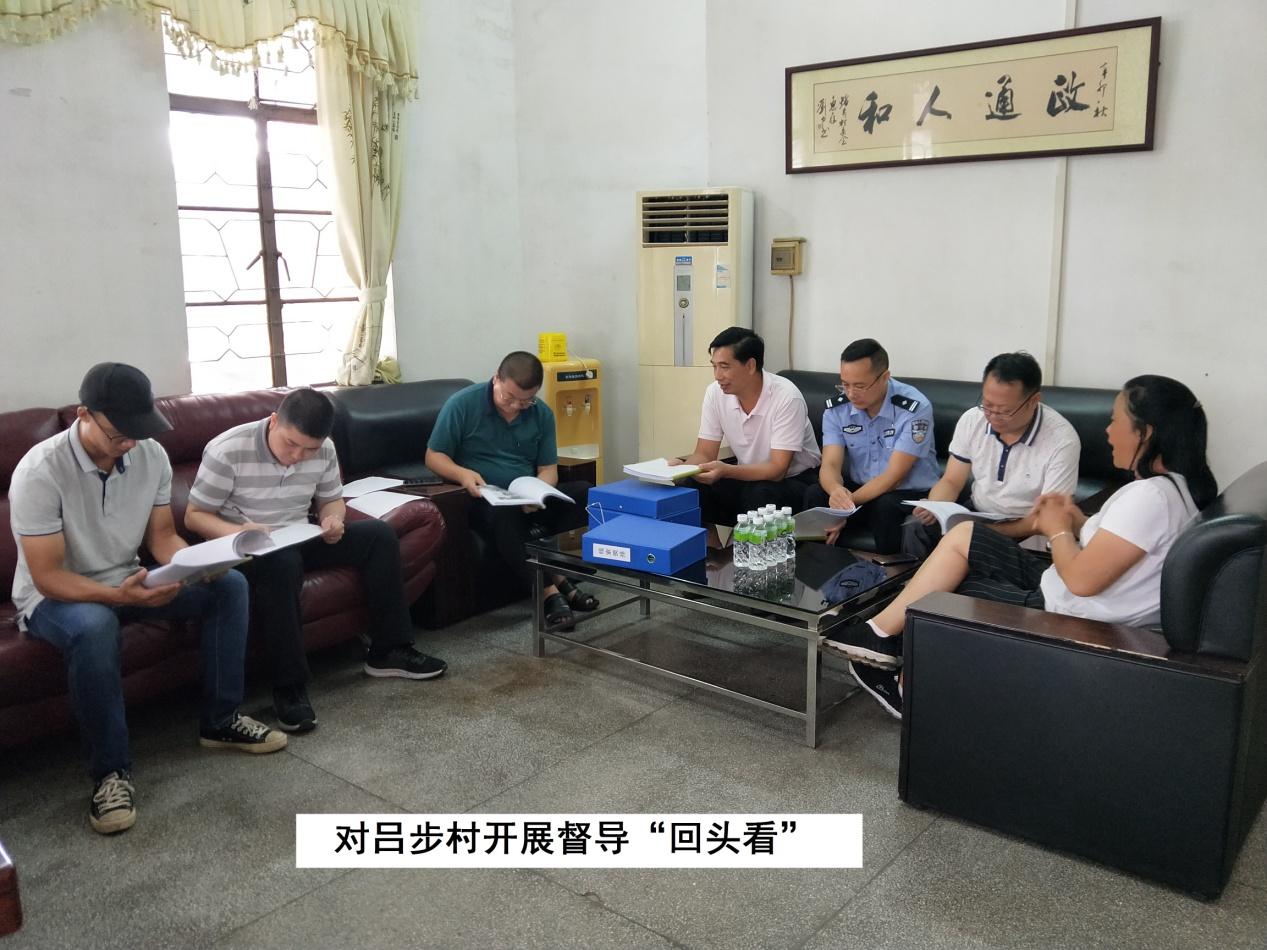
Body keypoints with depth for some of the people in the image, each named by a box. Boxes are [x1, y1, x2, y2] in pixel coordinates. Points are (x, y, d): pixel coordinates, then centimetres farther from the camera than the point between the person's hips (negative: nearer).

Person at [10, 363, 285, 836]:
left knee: (228, 584, -12)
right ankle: (111, 770, -22)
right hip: (54, 599, -6)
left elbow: (162, 537, 0)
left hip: (128, 583, 6)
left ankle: (220, 720, -2)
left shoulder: (152, 455, -10)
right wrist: (117, 596, -40)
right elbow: (47, 578, -25)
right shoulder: (39, 472, -26)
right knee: (94, 627, -40)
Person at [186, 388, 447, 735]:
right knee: (282, 562, -40)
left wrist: (334, 520, -15)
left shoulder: (324, 450, -5)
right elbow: (194, 515, -13)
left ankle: (389, 650, -4)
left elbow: (332, 499, 10)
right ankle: (289, 685, -30)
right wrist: (238, 532, -33)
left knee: (380, 534, -10)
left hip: (299, 540, 6)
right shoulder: (227, 451, -20)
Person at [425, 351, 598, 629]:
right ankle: (550, 589, -39)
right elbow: (434, 457, -4)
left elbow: (548, 469, 5)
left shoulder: (542, 414, 4)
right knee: (500, 514, -40)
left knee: (585, 494, -20)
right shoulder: (462, 404, -7)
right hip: (483, 500, -4)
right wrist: (462, 473, -26)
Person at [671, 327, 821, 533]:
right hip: (748, 475, 4)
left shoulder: (786, 397, -24)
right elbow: (704, 454, -4)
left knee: (760, 496, -35)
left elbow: (777, 469, -25)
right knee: (689, 489, -20)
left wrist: (725, 470, -40)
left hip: (794, 479, -4)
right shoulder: (715, 393, -8)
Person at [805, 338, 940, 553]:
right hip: (858, 490, 3)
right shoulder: (836, 408, -5)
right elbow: (830, 464, -13)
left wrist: (848, 503, -34)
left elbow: (893, 477, -22)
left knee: (885, 507, -35)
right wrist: (836, 491, -38)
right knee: (815, 495, -24)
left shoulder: (915, 408, -19)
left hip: (910, 495, -3)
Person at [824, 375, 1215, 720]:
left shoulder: (1152, 497, -25)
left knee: (947, 593, 7)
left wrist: (1058, 530, -8)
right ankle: (881, 636, 11)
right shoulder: (1169, 485, 6)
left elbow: (1081, 579, -26)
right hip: (1062, 595, 9)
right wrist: (1079, 523, -1)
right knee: (962, 535, 9)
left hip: (1068, 620, -9)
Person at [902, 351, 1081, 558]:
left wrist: (992, 531, -32)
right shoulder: (972, 419, -7)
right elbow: (951, 482, 1)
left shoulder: (1062, 440, -19)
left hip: (1025, 530, -4)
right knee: (915, 526, -22)